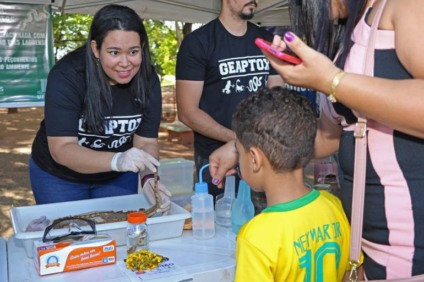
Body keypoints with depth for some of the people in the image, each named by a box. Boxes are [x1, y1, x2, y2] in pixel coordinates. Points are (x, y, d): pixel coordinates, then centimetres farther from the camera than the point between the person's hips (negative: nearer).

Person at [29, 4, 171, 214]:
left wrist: (148, 178, -33)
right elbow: (61, 149, -31)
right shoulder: (67, 76, -27)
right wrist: (116, 160, -47)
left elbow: (146, 141, -13)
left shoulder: (148, 79, -16)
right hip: (60, 176, -2)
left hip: (118, 179, 3)